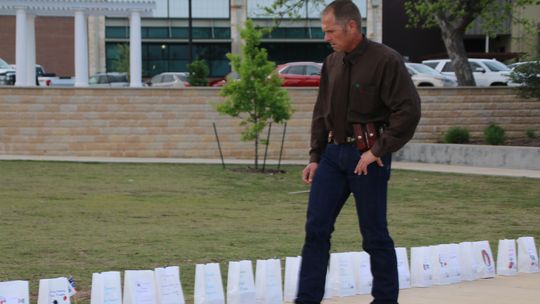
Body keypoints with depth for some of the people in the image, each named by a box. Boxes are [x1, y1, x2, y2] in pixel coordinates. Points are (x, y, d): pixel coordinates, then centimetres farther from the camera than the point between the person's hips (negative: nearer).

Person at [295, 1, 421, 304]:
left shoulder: (386, 60, -12)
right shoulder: (332, 63, 9)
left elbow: (409, 110, -16)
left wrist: (378, 151, -16)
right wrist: (315, 157, 12)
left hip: (367, 157, -6)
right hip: (333, 153, 6)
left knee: (374, 234, 2)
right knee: (316, 227, 2)